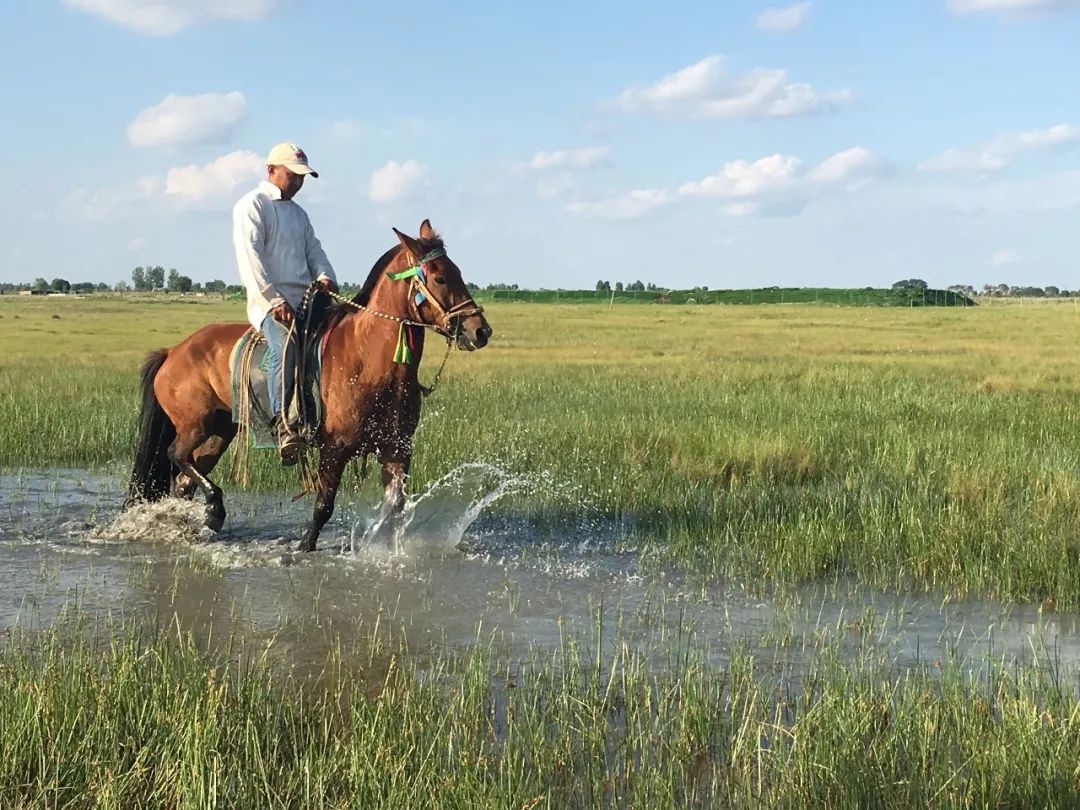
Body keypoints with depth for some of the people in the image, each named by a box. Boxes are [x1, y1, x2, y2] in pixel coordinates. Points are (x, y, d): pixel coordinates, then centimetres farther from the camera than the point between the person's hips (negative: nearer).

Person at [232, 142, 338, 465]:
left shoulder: (298, 213, 27)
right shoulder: (252, 205, 1)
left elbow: (314, 252, 21)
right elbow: (250, 257, -11)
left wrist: (325, 278, -3)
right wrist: (274, 300, -20)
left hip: (305, 299, 8)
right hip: (270, 303, -8)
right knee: (285, 345, -35)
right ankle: (281, 422, -42)